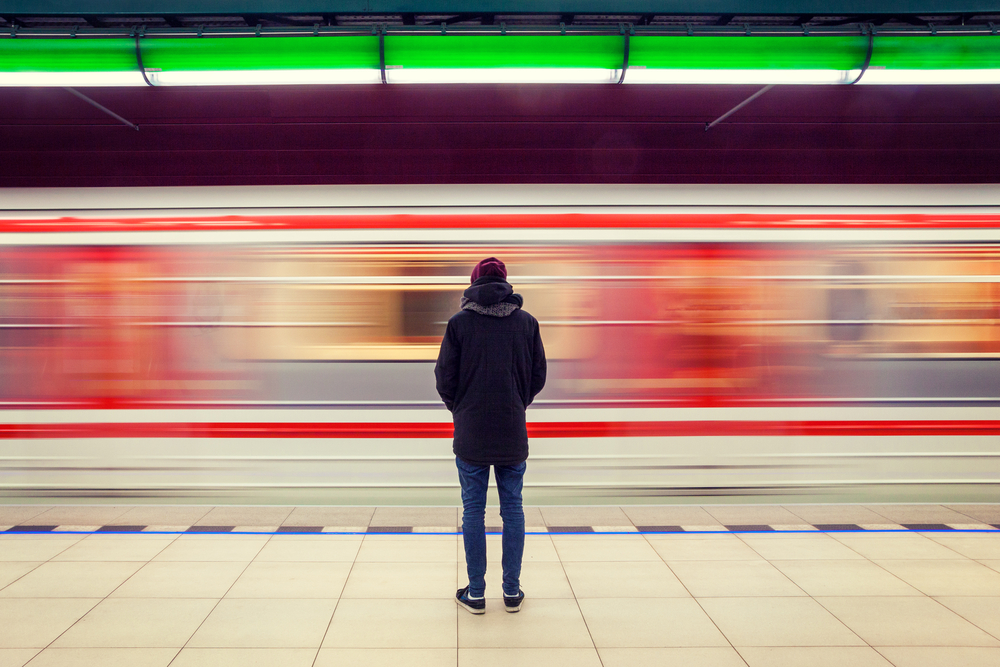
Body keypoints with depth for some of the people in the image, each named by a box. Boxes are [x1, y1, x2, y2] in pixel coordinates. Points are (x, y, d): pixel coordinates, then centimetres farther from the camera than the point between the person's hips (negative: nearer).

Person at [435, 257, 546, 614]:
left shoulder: (459, 322, -5)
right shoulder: (527, 322, 0)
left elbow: (444, 377, -2)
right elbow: (538, 376, 5)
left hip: (471, 432, -1)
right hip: (513, 432, 2)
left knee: (473, 510, 7)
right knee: (512, 508, 10)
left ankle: (475, 592, 12)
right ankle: (512, 591, 15)